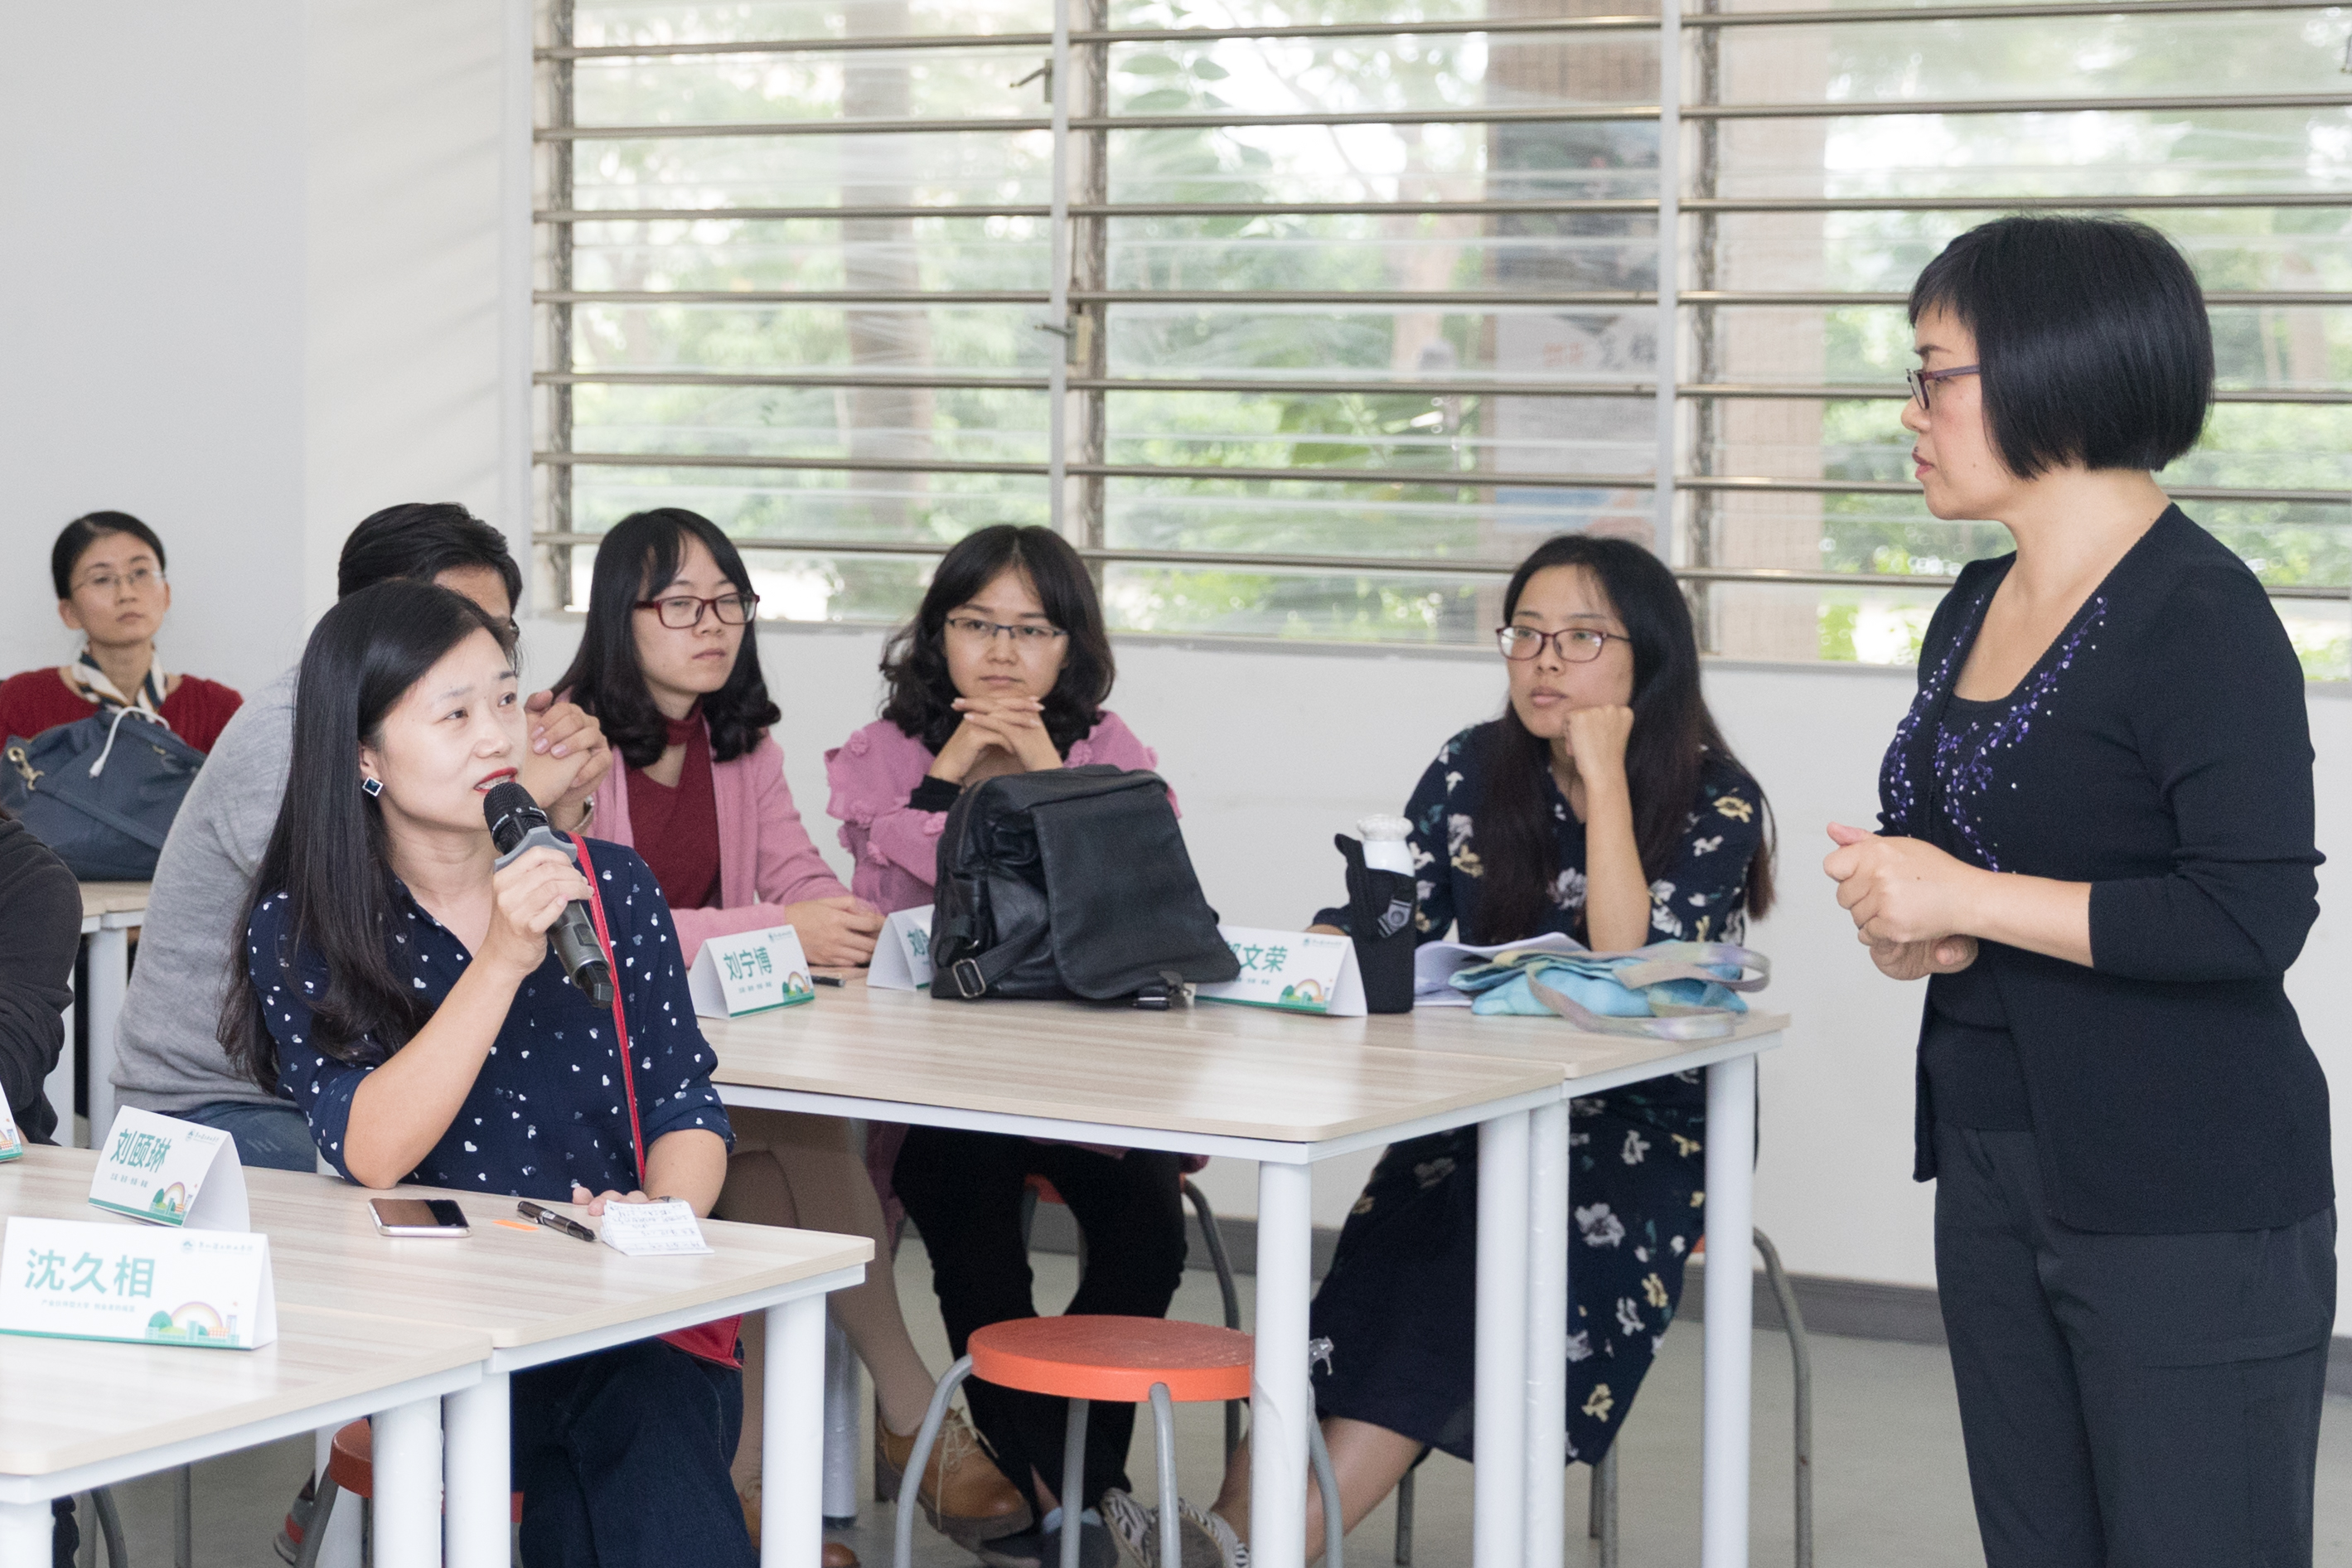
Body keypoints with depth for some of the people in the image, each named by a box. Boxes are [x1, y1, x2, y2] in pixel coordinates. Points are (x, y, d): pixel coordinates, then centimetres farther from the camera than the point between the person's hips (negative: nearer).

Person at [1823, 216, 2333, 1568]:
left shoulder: (2200, 617, -15)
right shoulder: (1975, 609, 12)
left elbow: (2255, 918, -23)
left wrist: (1969, 900, -19)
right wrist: (1908, 931, 0)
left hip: (2187, 1201, -8)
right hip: (1996, 1163, 9)